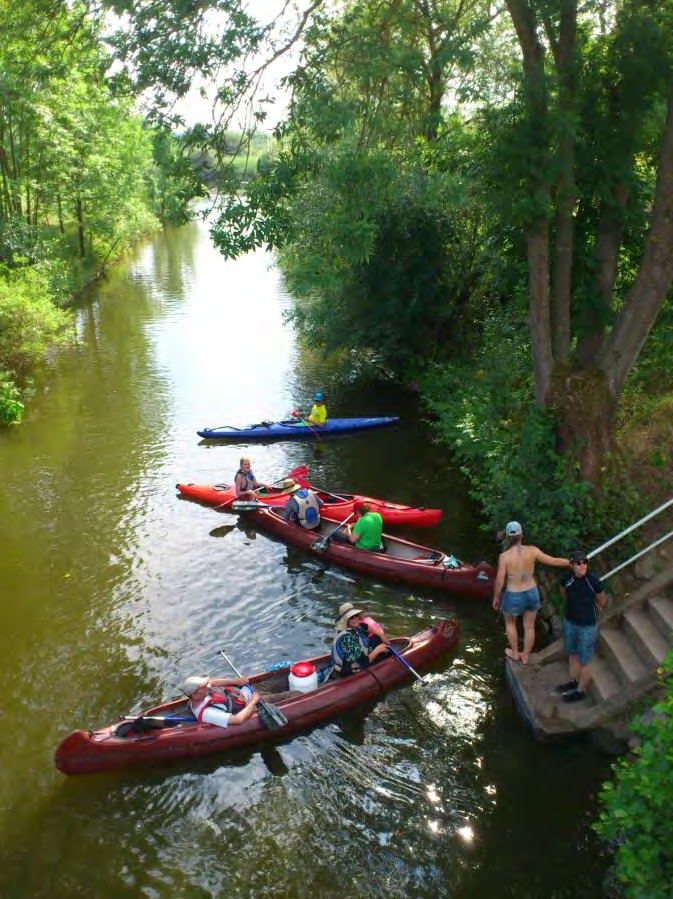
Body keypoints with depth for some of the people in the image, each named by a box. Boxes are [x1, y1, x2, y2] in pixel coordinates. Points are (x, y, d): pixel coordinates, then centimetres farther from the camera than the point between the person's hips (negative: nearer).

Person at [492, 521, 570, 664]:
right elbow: (554, 561, -5)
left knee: (510, 623, 27)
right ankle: (525, 656, 38)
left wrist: (496, 598, 1)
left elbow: (499, 581, -15)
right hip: (532, 594, 3)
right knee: (529, 626, 22)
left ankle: (514, 654, 40)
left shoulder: (504, 556, -20)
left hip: (514, 596, -2)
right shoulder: (532, 551, -13)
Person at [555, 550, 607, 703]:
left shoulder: (594, 582, -26)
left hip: (587, 627, -4)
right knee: (572, 654, 25)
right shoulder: (566, 579, -16)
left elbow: (602, 601, -4)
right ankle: (573, 681, 48)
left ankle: (581, 691, 32)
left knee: (584, 661, 12)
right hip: (569, 622, 4)